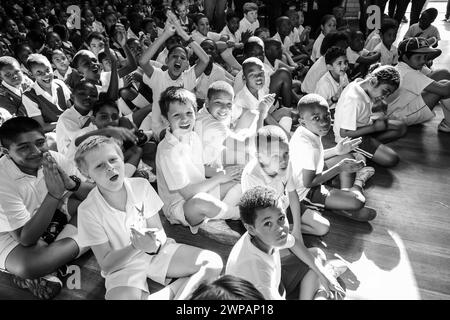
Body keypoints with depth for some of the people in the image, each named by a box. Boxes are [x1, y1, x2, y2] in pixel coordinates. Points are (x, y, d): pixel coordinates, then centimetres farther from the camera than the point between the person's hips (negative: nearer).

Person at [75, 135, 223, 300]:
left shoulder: (141, 186, -10)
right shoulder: (88, 210, -16)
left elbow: (160, 232, -4)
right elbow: (106, 263, -12)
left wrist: (155, 244, -28)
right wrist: (136, 246, -29)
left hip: (156, 252, 3)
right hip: (122, 265, -2)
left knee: (213, 263, -14)